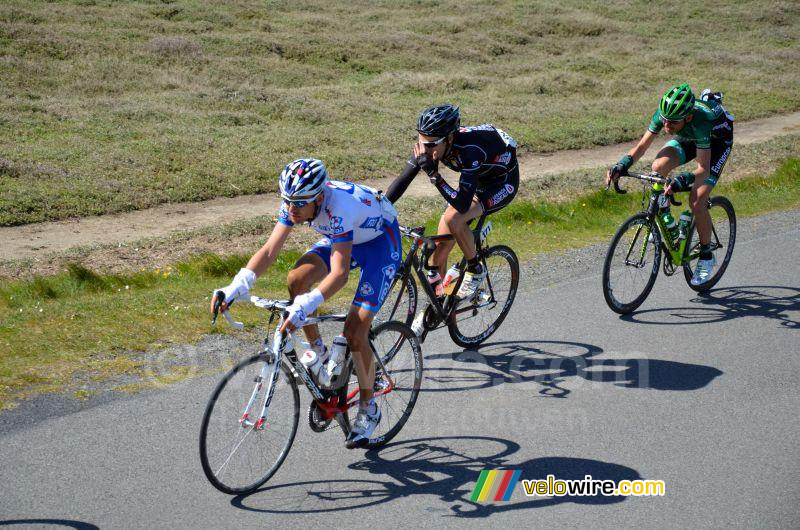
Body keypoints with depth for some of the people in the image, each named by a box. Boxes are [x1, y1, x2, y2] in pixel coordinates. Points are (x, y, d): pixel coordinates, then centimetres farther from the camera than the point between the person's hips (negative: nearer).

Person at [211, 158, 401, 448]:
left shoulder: (338, 208, -40)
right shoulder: (295, 202, -20)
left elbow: (339, 273, -44)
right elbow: (269, 250, -19)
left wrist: (305, 306, -57)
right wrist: (234, 288, -31)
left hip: (380, 242, -7)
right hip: (342, 238, 7)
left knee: (355, 330, -15)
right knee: (297, 278, -21)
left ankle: (368, 410, 4)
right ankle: (317, 352, 0)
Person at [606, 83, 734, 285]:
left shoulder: (700, 120, -43)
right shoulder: (663, 113, -29)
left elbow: (703, 169, -43)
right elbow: (642, 145, -21)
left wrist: (683, 179, -62)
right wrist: (622, 164, -38)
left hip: (718, 140, -5)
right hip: (687, 138, 5)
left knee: (696, 201, -19)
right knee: (659, 166, -26)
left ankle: (706, 256, 1)